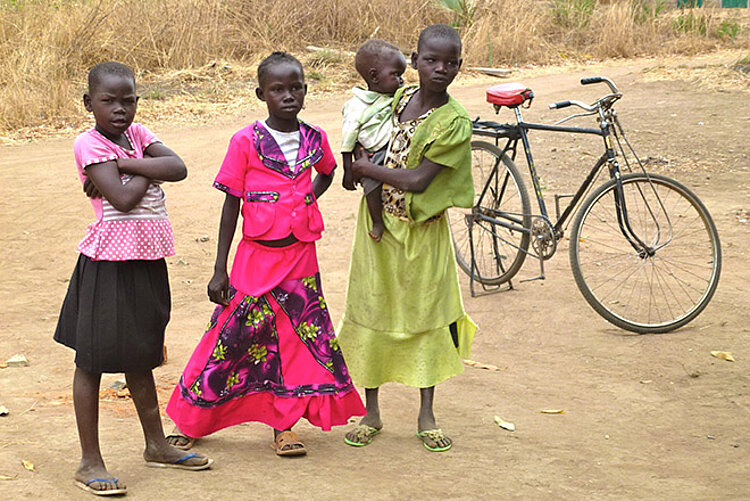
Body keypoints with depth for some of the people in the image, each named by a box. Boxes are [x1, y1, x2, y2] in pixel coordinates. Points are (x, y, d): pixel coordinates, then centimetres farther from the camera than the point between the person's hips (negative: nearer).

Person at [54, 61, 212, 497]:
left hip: (147, 260, 7)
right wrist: (147, 171, -5)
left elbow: (178, 168, -6)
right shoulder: (89, 144, -10)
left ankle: (157, 445, 31)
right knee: (93, 359, 1)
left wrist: (125, 163, -13)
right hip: (109, 263, -7)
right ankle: (90, 462, 7)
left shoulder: (138, 134, 10)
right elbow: (123, 199, -21)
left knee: (140, 355, 19)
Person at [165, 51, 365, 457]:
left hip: (301, 258, 4)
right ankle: (190, 422, 15)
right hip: (256, 257, -4)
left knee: (300, 338, 7)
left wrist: (308, 200, 8)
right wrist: (220, 270, -7)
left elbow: (327, 172, 28)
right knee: (233, 336, 0)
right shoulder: (245, 142, -8)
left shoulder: (314, 139, 3)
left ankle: (283, 427, 20)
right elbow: (231, 204, -5)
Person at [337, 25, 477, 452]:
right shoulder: (400, 97, -1)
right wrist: (358, 167, -2)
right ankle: (372, 412, 21)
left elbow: (417, 180, -23)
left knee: (426, 314, 8)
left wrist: (366, 168, -13)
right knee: (371, 312, 9)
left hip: (422, 230, -4)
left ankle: (427, 416, 21)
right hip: (379, 224, 4)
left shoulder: (455, 122, -18)